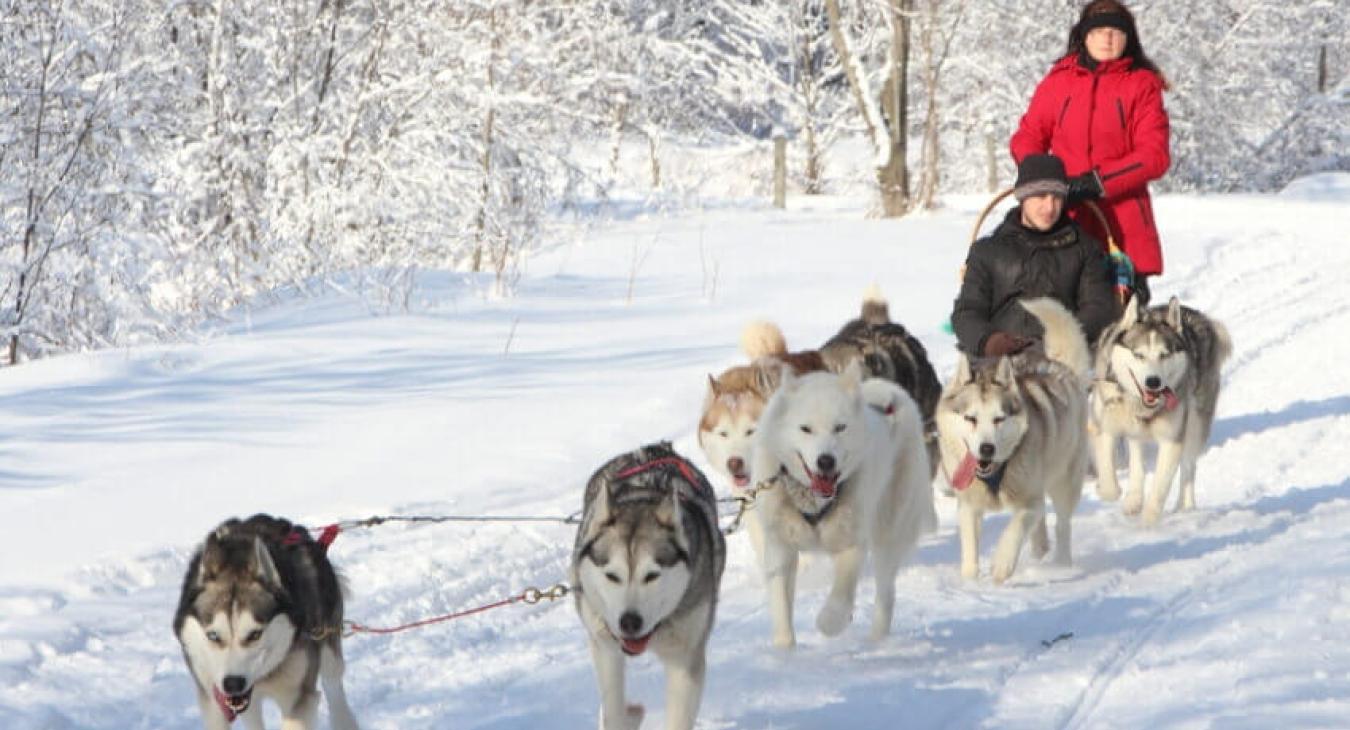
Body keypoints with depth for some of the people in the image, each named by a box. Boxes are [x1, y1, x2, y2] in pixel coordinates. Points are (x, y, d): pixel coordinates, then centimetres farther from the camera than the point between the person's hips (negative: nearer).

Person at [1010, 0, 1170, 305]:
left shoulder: (1142, 85, 3)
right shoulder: (1058, 82, 11)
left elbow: (1155, 154, -5)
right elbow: (1028, 137, 13)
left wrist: (1096, 182, -15)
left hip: (1123, 221, -2)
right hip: (1067, 218, 2)